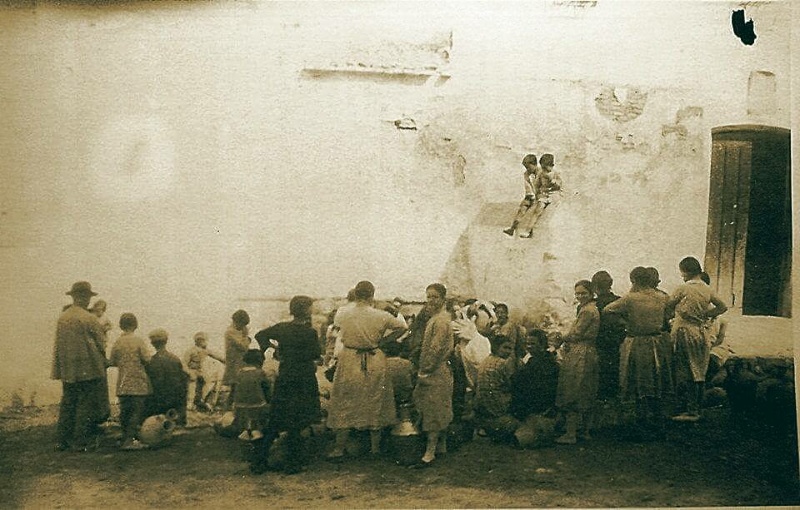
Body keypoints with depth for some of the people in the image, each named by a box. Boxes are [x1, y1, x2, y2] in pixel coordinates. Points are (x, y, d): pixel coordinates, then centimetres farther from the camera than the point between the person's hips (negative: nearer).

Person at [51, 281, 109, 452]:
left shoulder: (62, 318, 6)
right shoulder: (89, 318, -13)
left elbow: (58, 344, 13)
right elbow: (101, 342, -6)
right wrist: (103, 362, 12)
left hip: (67, 370, 6)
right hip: (88, 369, -6)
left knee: (67, 403, 13)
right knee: (86, 405, 1)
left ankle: (62, 440, 17)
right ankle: (81, 441, 3)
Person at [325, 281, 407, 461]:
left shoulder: (342, 315, -10)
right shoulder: (381, 316, -11)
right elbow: (402, 326, 3)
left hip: (349, 362, 0)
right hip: (375, 364, 0)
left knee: (344, 406, 10)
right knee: (375, 404, 15)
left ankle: (339, 449, 14)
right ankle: (375, 446, 24)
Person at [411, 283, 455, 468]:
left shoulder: (441, 321, -18)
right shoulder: (434, 318, 13)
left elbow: (436, 349, -22)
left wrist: (425, 370, -14)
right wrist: (422, 369, 14)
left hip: (436, 372, -10)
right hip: (433, 371, 10)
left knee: (433, 411, -5)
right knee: (437, 413, 16)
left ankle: (430, 452, 0)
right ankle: (441, 446, 27)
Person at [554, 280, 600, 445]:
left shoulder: (587, 310, -14)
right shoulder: (593, 309, 17)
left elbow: (576, 335, -15)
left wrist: (564, 339, 4)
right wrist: (568, 340, 3)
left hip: (579, 356, -10)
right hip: (590, 354, 10)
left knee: (572, 395, -6)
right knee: (587, 395, 13)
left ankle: (571, 434, -4)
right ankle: (585, 431, 20)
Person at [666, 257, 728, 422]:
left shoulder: (683, 289, -12)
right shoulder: (707, 290, 5)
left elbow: (668, 307, -3)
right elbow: (723, 307, 14)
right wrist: (705, 315, 13)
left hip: (684, 331, -7)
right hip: (702, 332, 7)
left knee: (685, 374, -3)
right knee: (699, 373, 11)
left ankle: (689, 411, -4)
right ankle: (696, 409, 18)